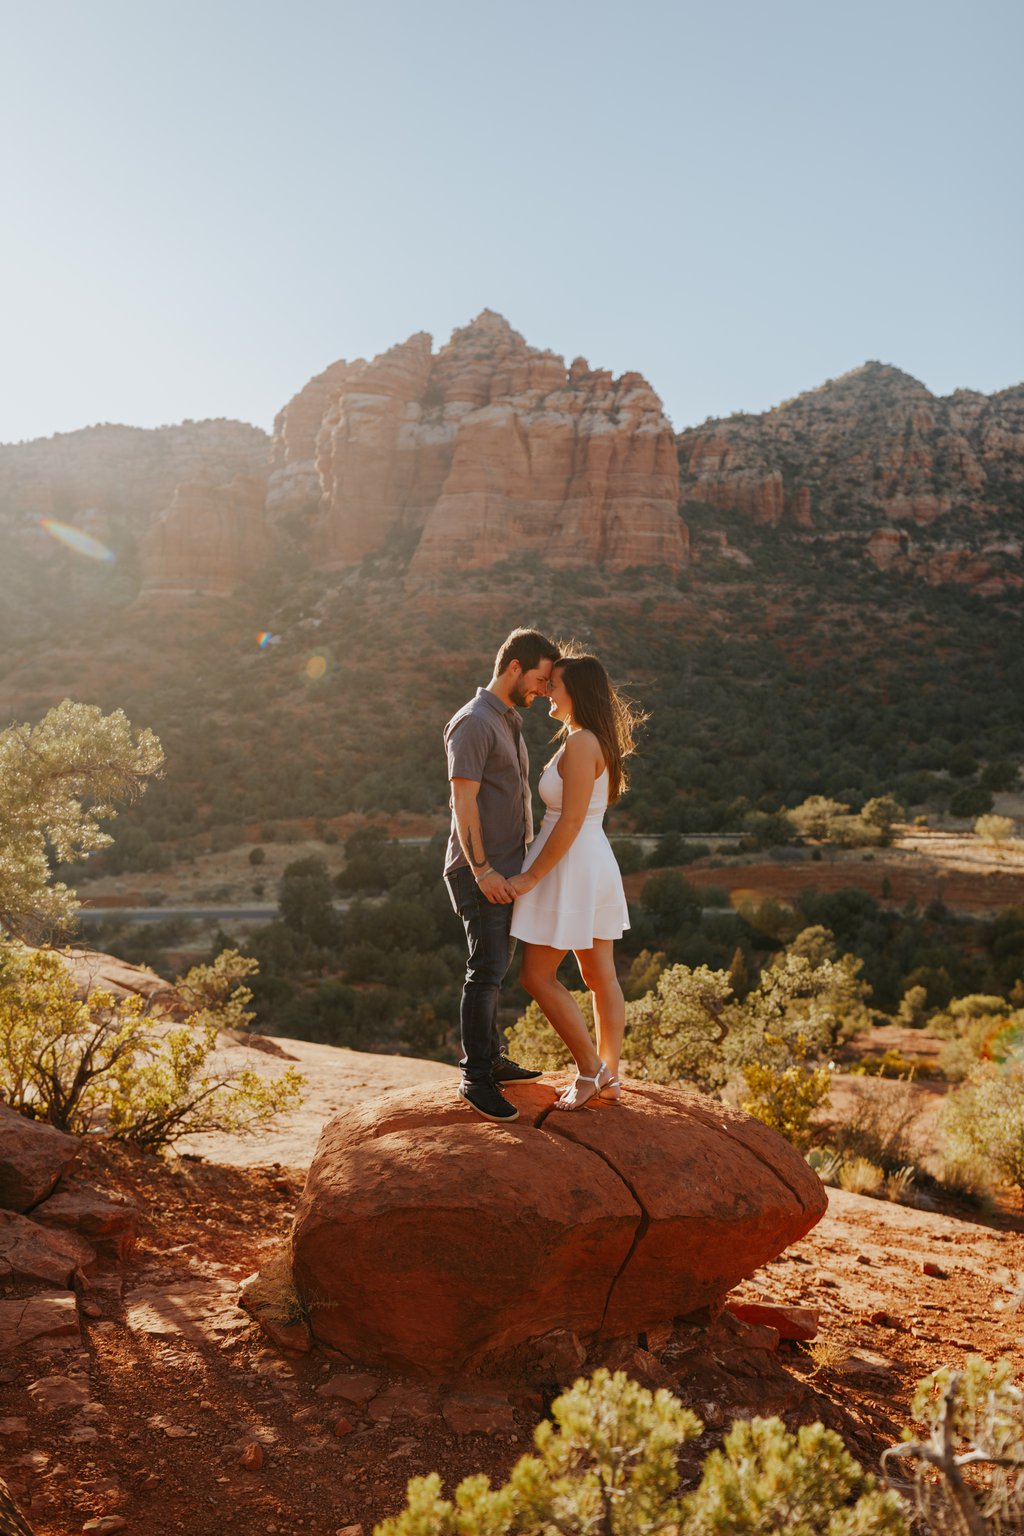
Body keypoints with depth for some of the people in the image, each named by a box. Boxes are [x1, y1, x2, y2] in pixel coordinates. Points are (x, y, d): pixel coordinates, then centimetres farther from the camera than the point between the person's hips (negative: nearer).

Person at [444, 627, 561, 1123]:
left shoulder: (509, 721, 16)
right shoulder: (473, 723, -15)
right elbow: (463, 801, -20)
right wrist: (482, 868, -23)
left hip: (505, 868, 10)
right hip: (481, 871, -10)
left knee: (495, 966, 15)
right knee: (486, 970, -8)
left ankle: (491, 1059, 25)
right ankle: (476, 1078, -1)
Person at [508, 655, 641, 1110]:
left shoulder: (581, 744, -18)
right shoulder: (593, 741, 12)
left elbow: (571, 821, -22)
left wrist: (531, 877, -19)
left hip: (571, 867, -10)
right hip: (595, 864, 10)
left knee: (537, 975, 0)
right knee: (601, 976, 12)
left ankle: (590, 1068, 7)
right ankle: (608, 1077, 20)